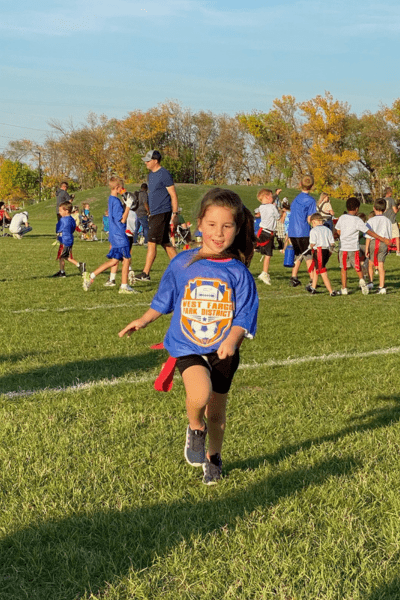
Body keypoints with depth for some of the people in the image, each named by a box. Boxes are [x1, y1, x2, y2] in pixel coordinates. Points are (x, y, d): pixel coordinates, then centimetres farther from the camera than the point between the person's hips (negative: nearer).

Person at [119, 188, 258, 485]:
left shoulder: (238, 273, -7)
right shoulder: (182, 264, -3)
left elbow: (244, 316, -9)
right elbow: (164, 301, 12)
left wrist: (232, 340, -25)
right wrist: (143, 320, 3)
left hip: (222, 351, 1)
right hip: (187, 347, -1)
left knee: (216, 411, 13)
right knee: (200, 393, -28)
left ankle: (213, 456, 41)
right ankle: (195, 428, 6)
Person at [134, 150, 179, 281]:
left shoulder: (164, 175, -12)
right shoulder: (151, 175, 16)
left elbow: (173, 195, -13)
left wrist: (175, 214, -17)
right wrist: (150, 212, 23)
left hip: (162, 213, -10)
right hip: (154, 214, 10)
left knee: (151, 243, -10)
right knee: (165, 242, 12)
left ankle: (145, 274, -10)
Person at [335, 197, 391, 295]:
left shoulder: (341, 218, 1)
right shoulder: (357, 220, -9)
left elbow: (338, 232, 12)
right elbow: (369, 232, -6)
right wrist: (383, 239, 0)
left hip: (343, 247, 2)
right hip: (354, 248, -2)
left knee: (343, 268, 11)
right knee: (357, 267, 15)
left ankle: (344, 289, 11)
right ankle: (361, 280, -12)